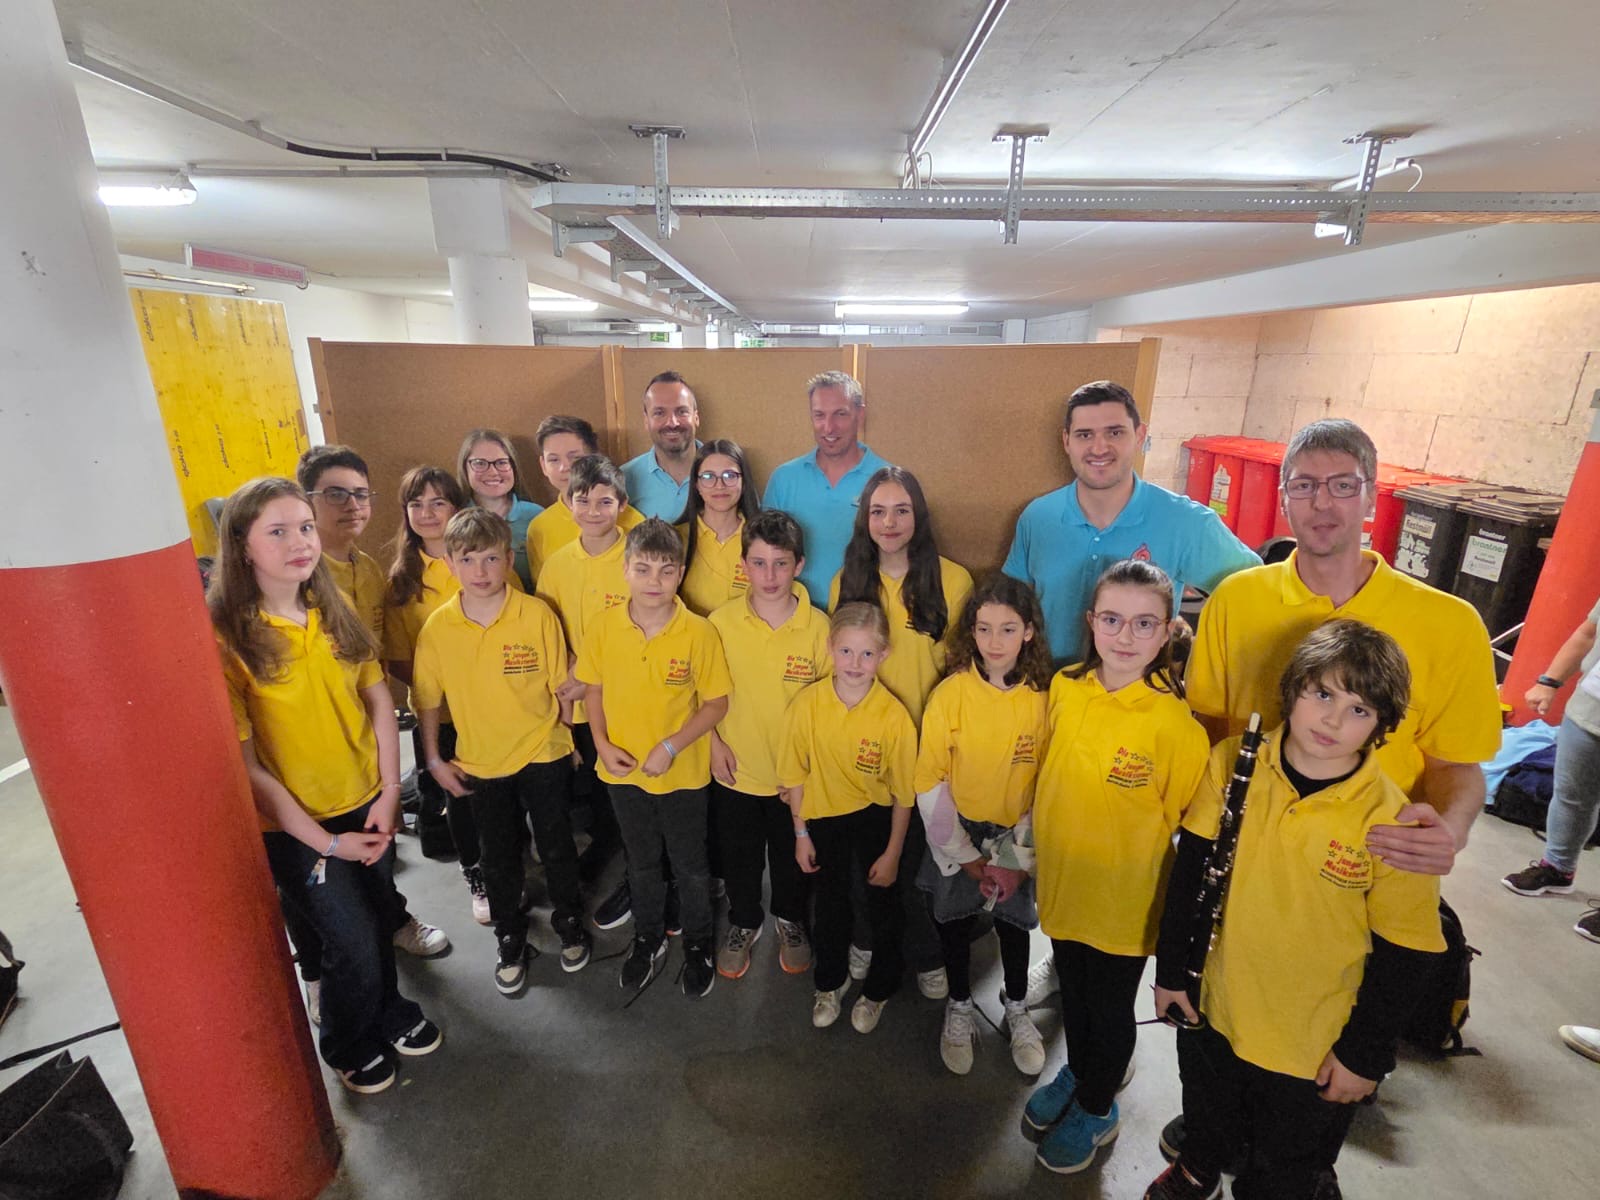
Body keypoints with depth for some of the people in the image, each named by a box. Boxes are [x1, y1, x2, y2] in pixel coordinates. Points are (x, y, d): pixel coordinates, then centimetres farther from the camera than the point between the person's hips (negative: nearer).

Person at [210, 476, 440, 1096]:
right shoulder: (225, 637, -19)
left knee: (376, 922, 20)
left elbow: (379, 699, 2)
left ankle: (388, 1011, 49)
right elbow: (242, 763, -17)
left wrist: (390, 792, -6)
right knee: (352, 944, 8)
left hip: (367, 805, 4)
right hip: (295, 826, -4)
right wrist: (325, 841, -14)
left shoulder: (334, 611, -2)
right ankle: (349, 1046, 39)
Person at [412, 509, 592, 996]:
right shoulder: (438, 626, -9)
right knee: (497, 858, 18)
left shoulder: (537, 614, -15)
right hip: (480, 763, 2)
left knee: (556, 846, 14)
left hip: (543, 755, -2)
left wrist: (565, 742, 2)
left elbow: (560, 686, -6)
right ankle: (510, 939, 41)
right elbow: (427, 698, 1)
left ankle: (569, 923, 41)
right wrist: (434, 760, 2)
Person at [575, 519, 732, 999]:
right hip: (624, 771, 2)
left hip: (684, 774, -2)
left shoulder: (699, 632, -19)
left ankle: (698, 944, 44)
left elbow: (716, 703, -12)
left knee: (690, 866, 18)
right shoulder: (603, 626, -11)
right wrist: (603, 745, -9)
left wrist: (671, 746, -20)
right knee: (642, 863, 24)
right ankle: (648, 938, 50)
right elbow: (593, 689, 2)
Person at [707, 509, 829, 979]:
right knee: (738, 856, 21)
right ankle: (743, 923, 48)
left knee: (792, 855, 21)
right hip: (735, 768, 1)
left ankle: (790, 921, 50)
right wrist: (715, 743, -7)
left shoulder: (818, 626, -14)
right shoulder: (721, 622, -11)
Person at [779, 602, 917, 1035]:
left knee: (884, 906, 17)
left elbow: (903, 793, -13)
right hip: (824, 818, 2)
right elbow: (794, 776, -6)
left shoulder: (894, 715, -23)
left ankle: (878, 990, 47)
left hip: (875, 819, -1)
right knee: (830, 905, 23)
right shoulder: (808, 703, -18)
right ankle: (829, 983, 50)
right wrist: (801, 834, 0)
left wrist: (892, 853, -8)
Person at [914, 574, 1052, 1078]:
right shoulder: (950, 694, -16)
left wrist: (1020, 860, -9)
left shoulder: (1043, 698, -13)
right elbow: (930, 783, -12)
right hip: (957, 836, 0)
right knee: (955, 923, 15)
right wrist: (967, 857, -10)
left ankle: (1017, 1009, 45)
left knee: (1014, 923, 17)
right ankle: (958, 1008, 42)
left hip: (1017, 839, 1)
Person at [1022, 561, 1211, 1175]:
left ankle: (1096, 1109, 47)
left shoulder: (1175, 721, -22)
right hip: (1061, 885, 4)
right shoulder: (1065, 688, -9)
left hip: (1125, 900, -3)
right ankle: (1076, 1073, 54)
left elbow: (1190, 825, -11)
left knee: (1110, 1009, 20)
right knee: (1072, 993, 26)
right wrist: (1030, 851, 10)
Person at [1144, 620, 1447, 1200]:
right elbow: (1191, 872, -6)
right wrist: (1172, 970, -1)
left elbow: (1404, 955, -12)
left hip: (1314, 1043, -3)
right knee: (1206, 1118, 30)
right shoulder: (1231, 763, -15)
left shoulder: (1390, 819, -22)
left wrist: (1364, 1054, -6)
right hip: (1215, 1007, 3)